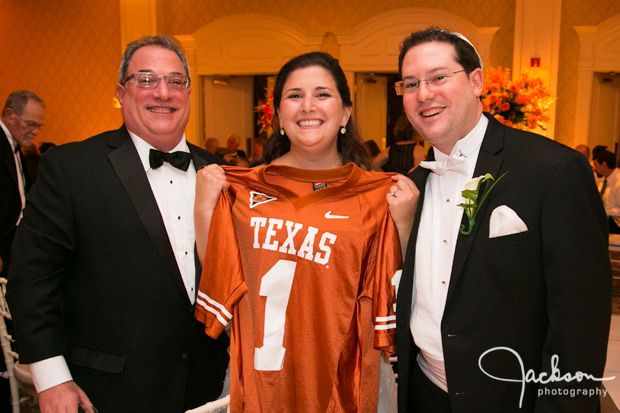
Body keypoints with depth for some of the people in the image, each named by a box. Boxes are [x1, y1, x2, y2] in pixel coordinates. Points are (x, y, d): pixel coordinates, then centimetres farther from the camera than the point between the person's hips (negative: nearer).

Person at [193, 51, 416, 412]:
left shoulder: (376, 196, -7)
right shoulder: (244, 189, -2)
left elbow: (397, 297, -5)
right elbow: (219, 279, 2)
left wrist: (404, 221, -18)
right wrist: (204, 207, -7)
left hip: (341, 380, -1)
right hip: (260, 378, 1)